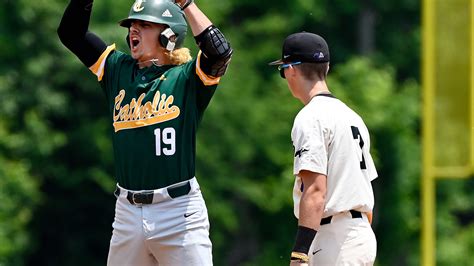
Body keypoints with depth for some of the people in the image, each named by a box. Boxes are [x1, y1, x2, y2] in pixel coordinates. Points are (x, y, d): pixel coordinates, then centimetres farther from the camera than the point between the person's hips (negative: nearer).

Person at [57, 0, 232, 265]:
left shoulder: (187, 77, -1)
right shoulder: (118, 69, 12)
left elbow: (220, 51, -20)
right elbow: (71, 32, 10)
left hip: (179, 213, -5)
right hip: (128, 212, 5)